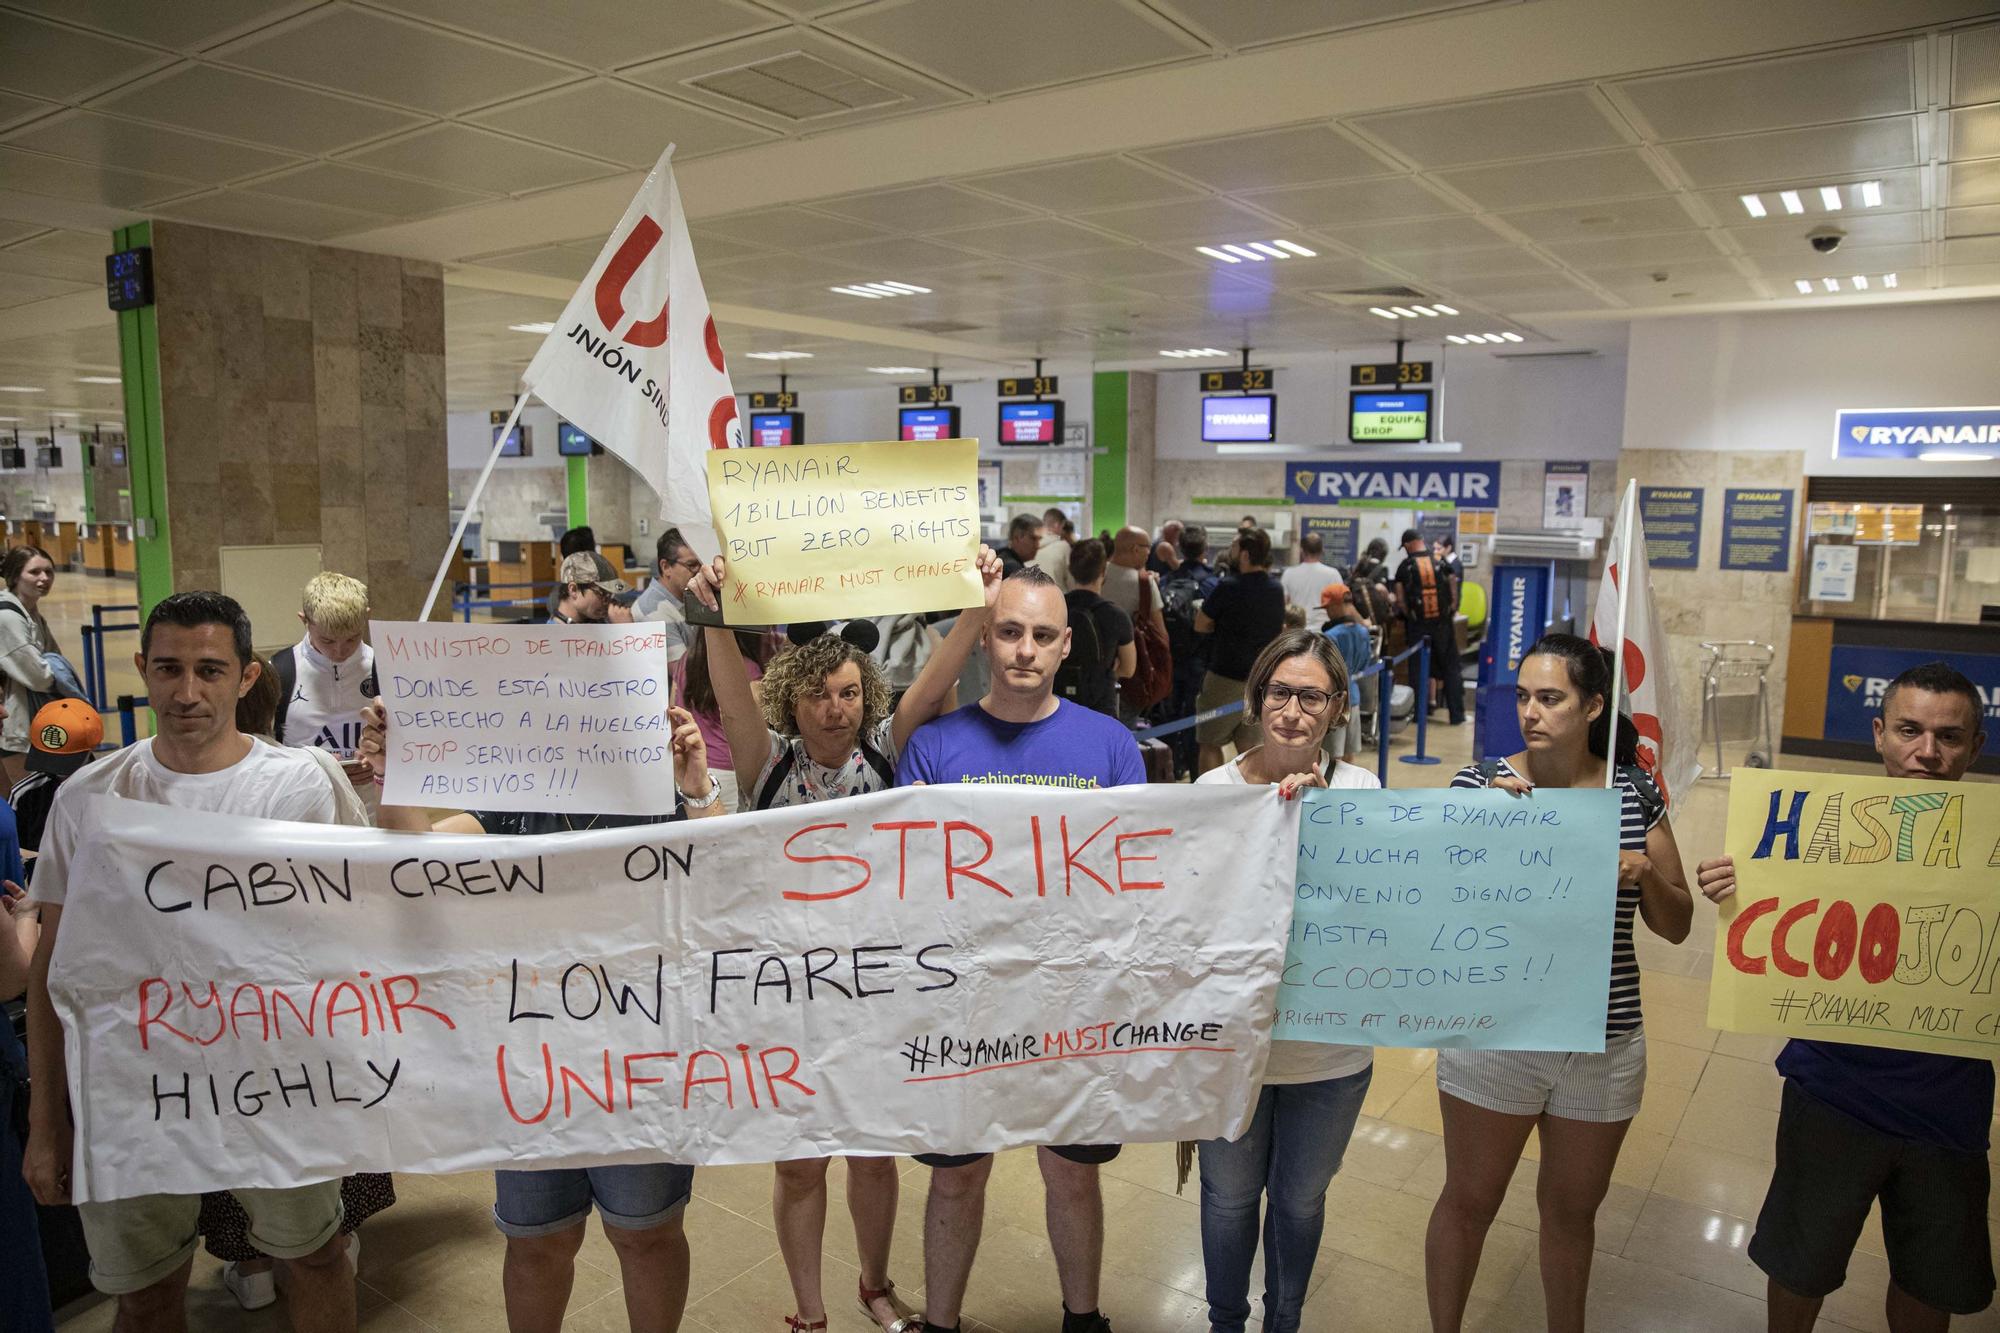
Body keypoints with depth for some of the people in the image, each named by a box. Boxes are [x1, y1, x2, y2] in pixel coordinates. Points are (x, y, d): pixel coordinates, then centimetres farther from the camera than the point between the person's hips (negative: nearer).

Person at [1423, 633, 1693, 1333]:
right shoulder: (1480, 783, -10)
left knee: (1572, 1209, 21)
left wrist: (1646, 873, -17)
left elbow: (1676, 927, 3)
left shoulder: (1636, 794, -2)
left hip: (1604, 1041, 2)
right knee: (1469, 1202, 14)